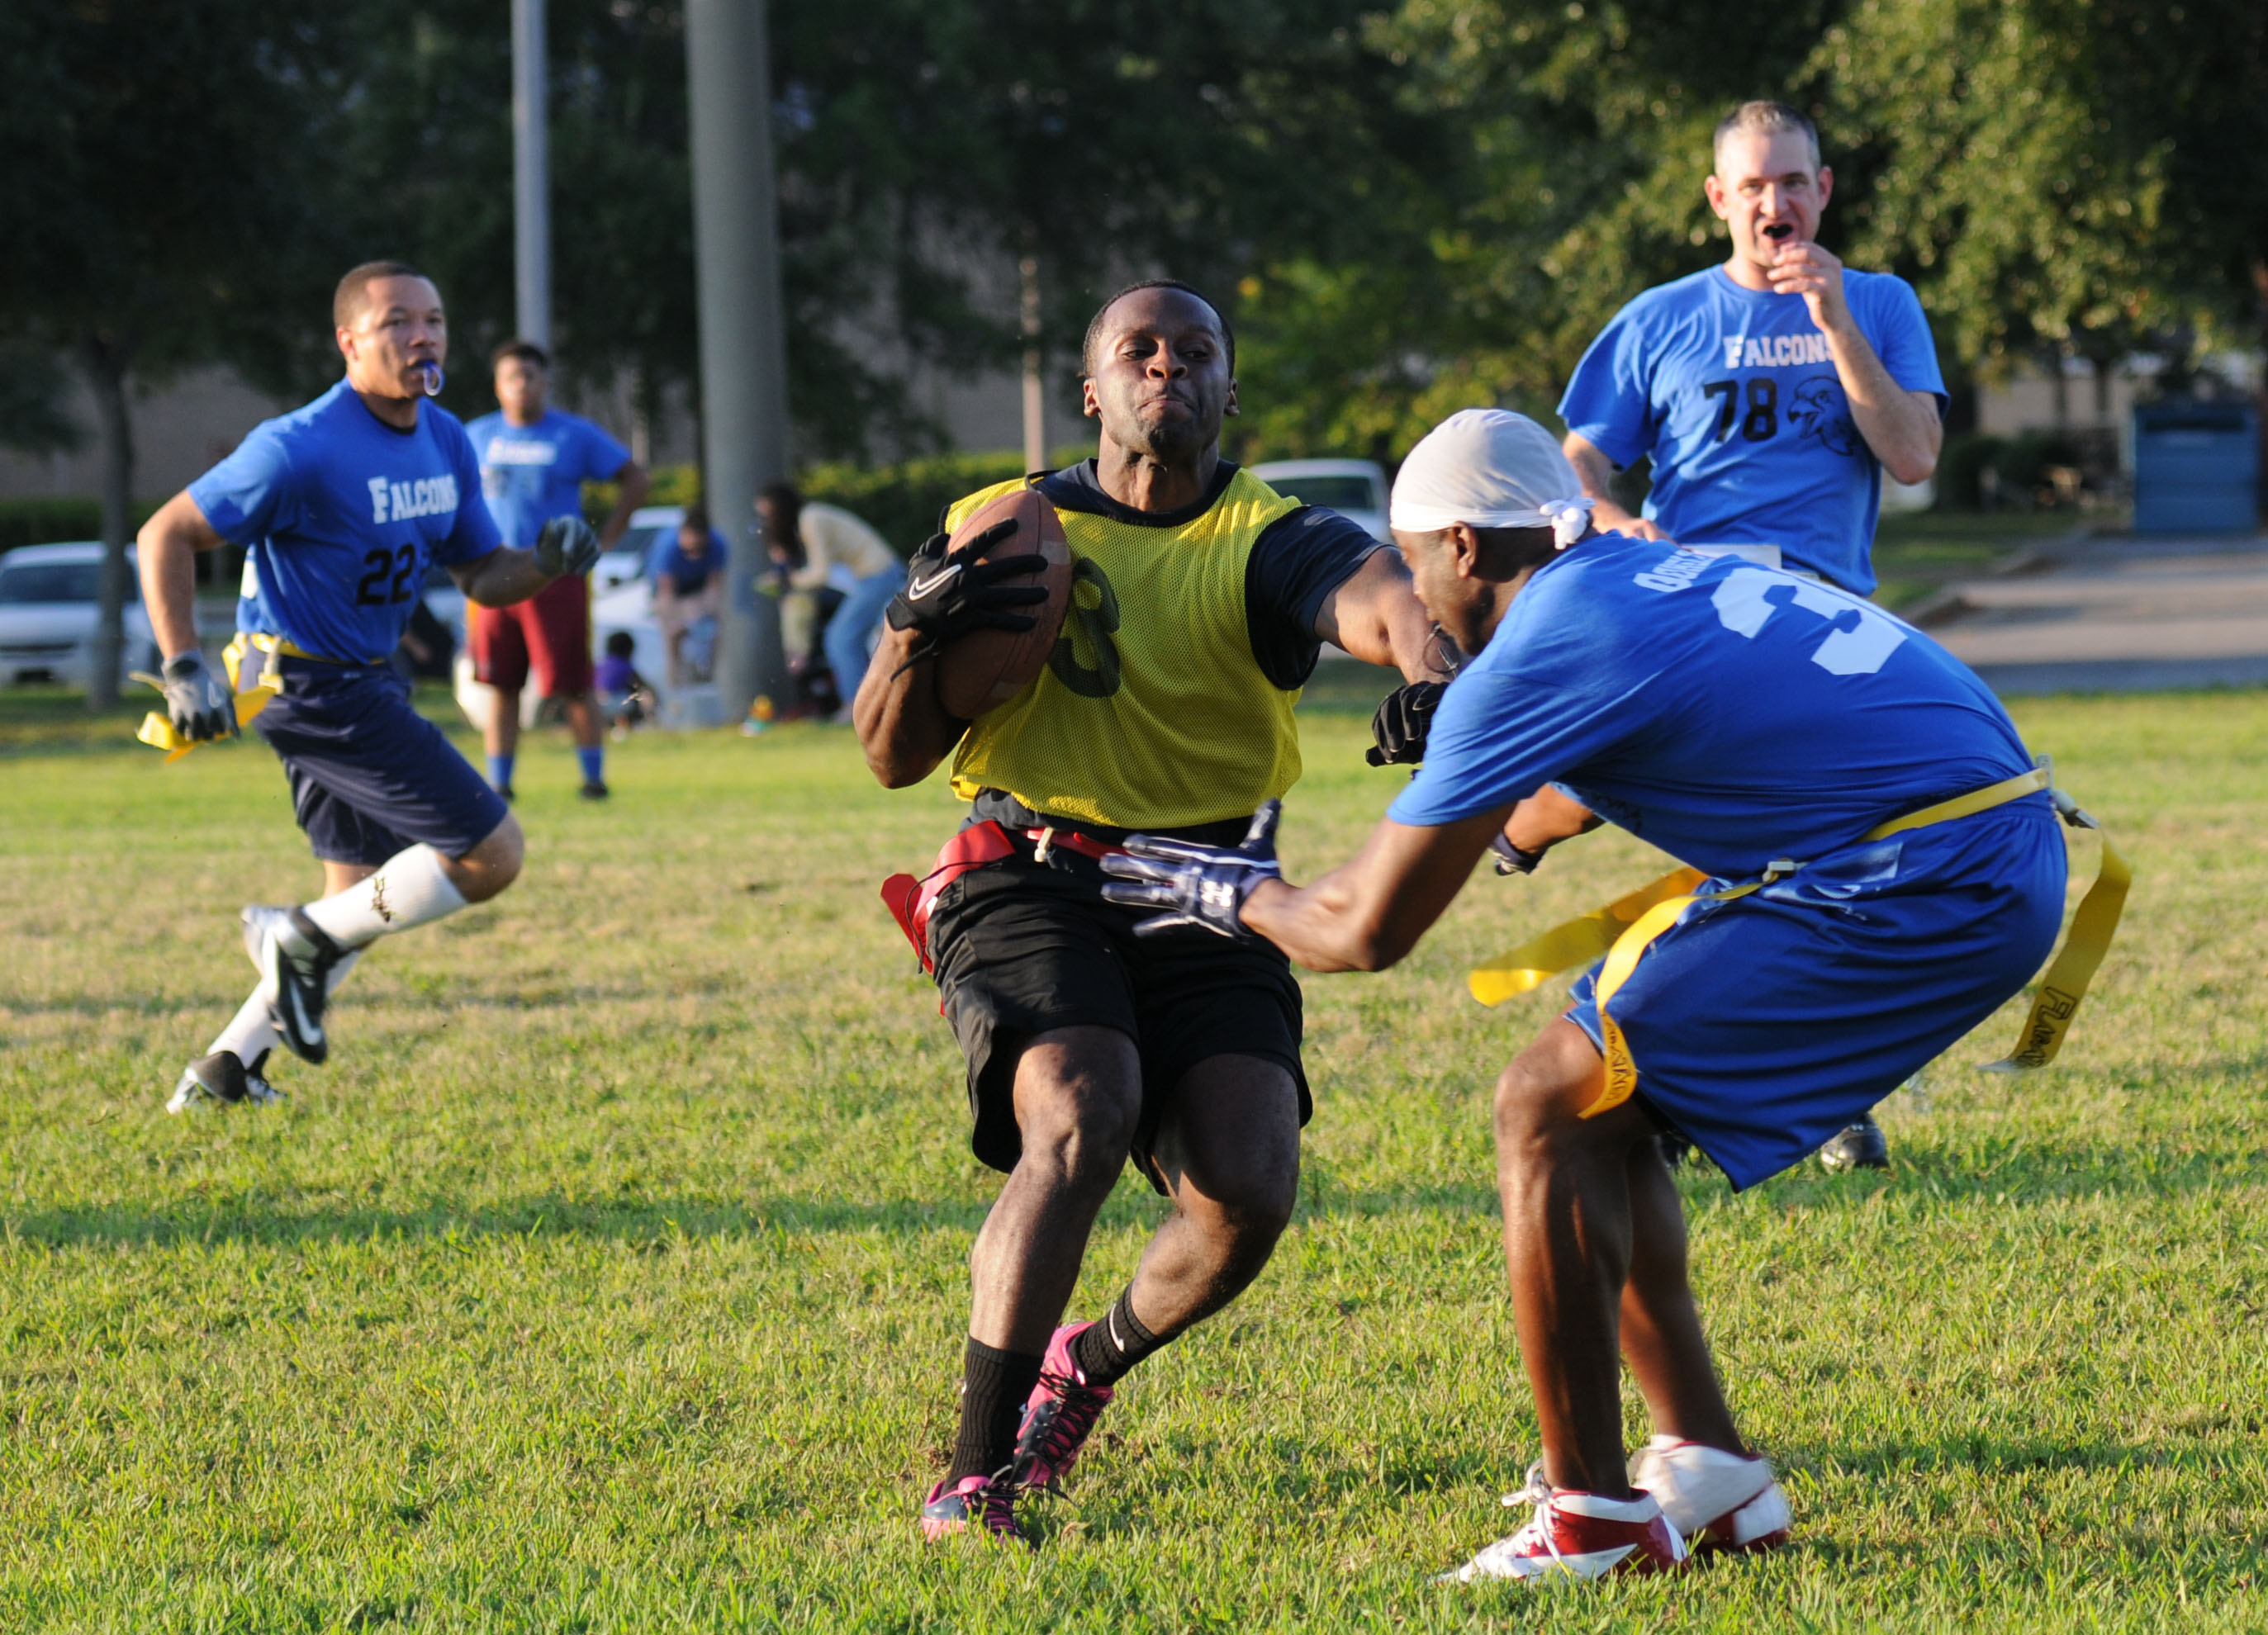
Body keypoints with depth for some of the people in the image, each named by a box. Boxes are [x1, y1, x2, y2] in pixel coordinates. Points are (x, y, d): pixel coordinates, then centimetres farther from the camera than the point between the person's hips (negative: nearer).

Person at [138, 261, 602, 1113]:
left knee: (364, 896, 16)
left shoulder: (446, 442, 4)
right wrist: (185, 670, -23)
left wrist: (546, 563, -10)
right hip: (308, 683, -9)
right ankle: (306, 941, 2)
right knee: (490, 856, -13)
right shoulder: (303, 449, -21)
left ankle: (226, 1069, 22)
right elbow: (166, 535, -16)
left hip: (365, 682, 9)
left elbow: (482, 576, 12)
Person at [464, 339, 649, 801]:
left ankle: (594, 776, 8)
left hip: (557, 576, -2)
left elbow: (634, 479, 7)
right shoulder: (478, 437, 9)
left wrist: (605, 539, 1)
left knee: (573, 686, -3)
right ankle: (498, 783, 8)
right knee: (502, 688, 2)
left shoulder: (576, 435, 2)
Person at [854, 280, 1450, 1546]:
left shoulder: (1267, 541, 4)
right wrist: (913, 640, -10)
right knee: (1081, 1119, -28)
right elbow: (894, 759, 11)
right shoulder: (1002, 529, 10)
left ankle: (1096, 1359, 21)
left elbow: (1375, 595, -21)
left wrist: (1429, 663, -45)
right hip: (1027, 884, -1)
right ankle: (975, 1478, -19)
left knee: (1251, 1185, -14)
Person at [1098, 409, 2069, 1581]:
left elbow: (1367, 931, 0)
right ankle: (1707, 1473, 21)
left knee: (1548, 1111, -2)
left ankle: (1592, 1519, -1)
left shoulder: (1538, 654, -8)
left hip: (1931, 888, -9)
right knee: (1602, 1111, 18)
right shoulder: (1656, 575, 18)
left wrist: (1235, 894, 18)